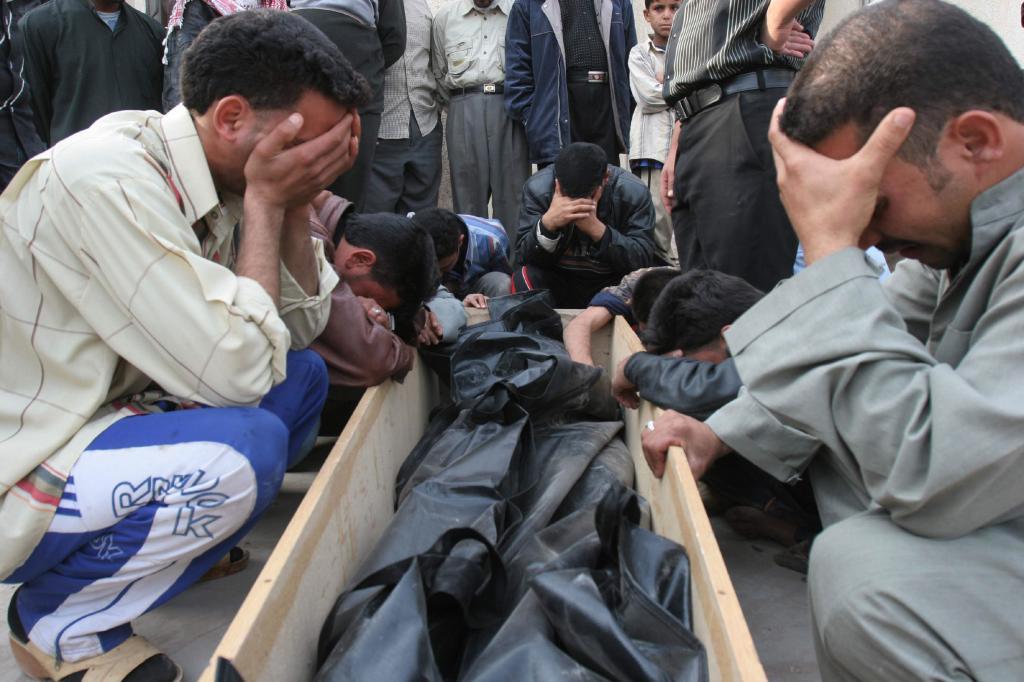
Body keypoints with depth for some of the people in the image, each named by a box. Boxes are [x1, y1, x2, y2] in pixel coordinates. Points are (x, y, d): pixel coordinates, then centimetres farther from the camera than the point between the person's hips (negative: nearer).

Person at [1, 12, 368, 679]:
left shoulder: (215, 175, -2)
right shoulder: (107, 180, -28)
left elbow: (301, 325, 3)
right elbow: (237, 372, -29)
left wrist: (296, 202, -10)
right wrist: (265, 201, -21)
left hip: (102, 421, 8)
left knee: (304, 376, 2)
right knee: (245, 446, -30)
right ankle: (56, 619, -5)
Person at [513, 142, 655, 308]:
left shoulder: (633, 192, -14)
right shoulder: (537, 188, -12)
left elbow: (642, 259, -20)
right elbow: (524, 256, -15)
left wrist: (596, 227, -34)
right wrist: (548, 222, -35)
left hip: (612, 284, 0)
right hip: (556, 283, 0)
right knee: (523, 278, -28)